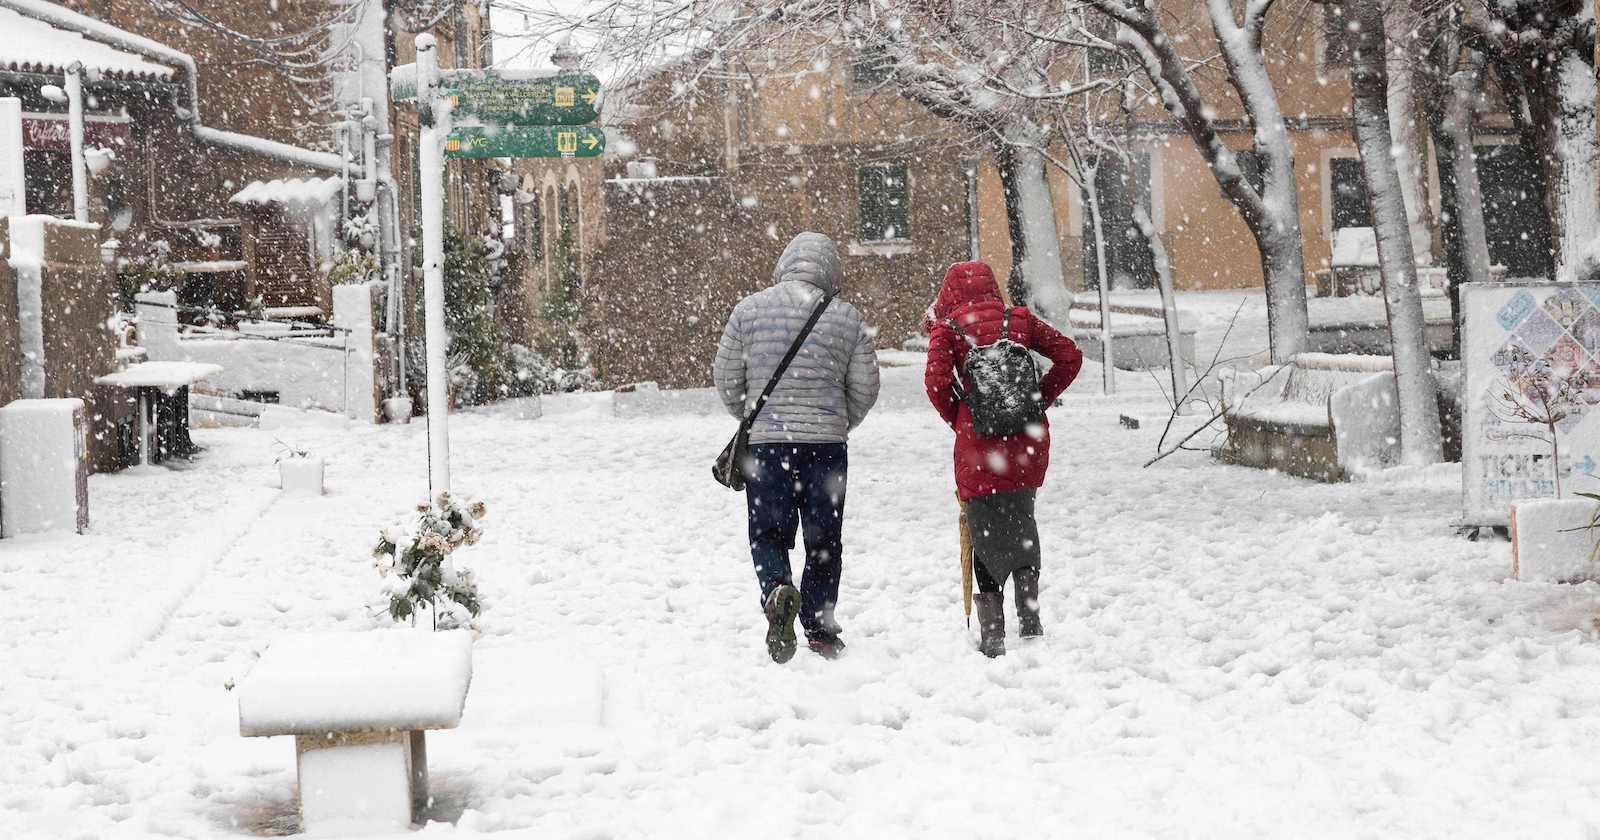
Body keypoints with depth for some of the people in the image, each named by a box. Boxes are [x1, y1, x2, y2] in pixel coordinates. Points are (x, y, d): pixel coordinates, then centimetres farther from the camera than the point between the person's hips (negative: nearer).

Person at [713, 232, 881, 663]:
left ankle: (777, 591, -20)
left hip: (764, 444, 0)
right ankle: (819, 629, 14)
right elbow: (865, 388, 4)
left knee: (768, 533, 8)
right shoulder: (848, 317, 0)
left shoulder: (750, 309, 0)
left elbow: (726, 377, 4)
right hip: (827, 446, 0)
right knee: (824, 538, 12)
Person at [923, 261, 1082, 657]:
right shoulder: (1020, 319, 8)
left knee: (986, 533, 6)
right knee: (1022, 521, 22)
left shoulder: (947, 327, 0)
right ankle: (1030, 616, 20)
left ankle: (992, 635, 3)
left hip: (979, 444, -3)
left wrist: (956, 417, 4)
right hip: (1029, 439, 3)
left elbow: (936, 380, -13)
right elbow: (1070, 356, 4)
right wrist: (1038, 400, 10)